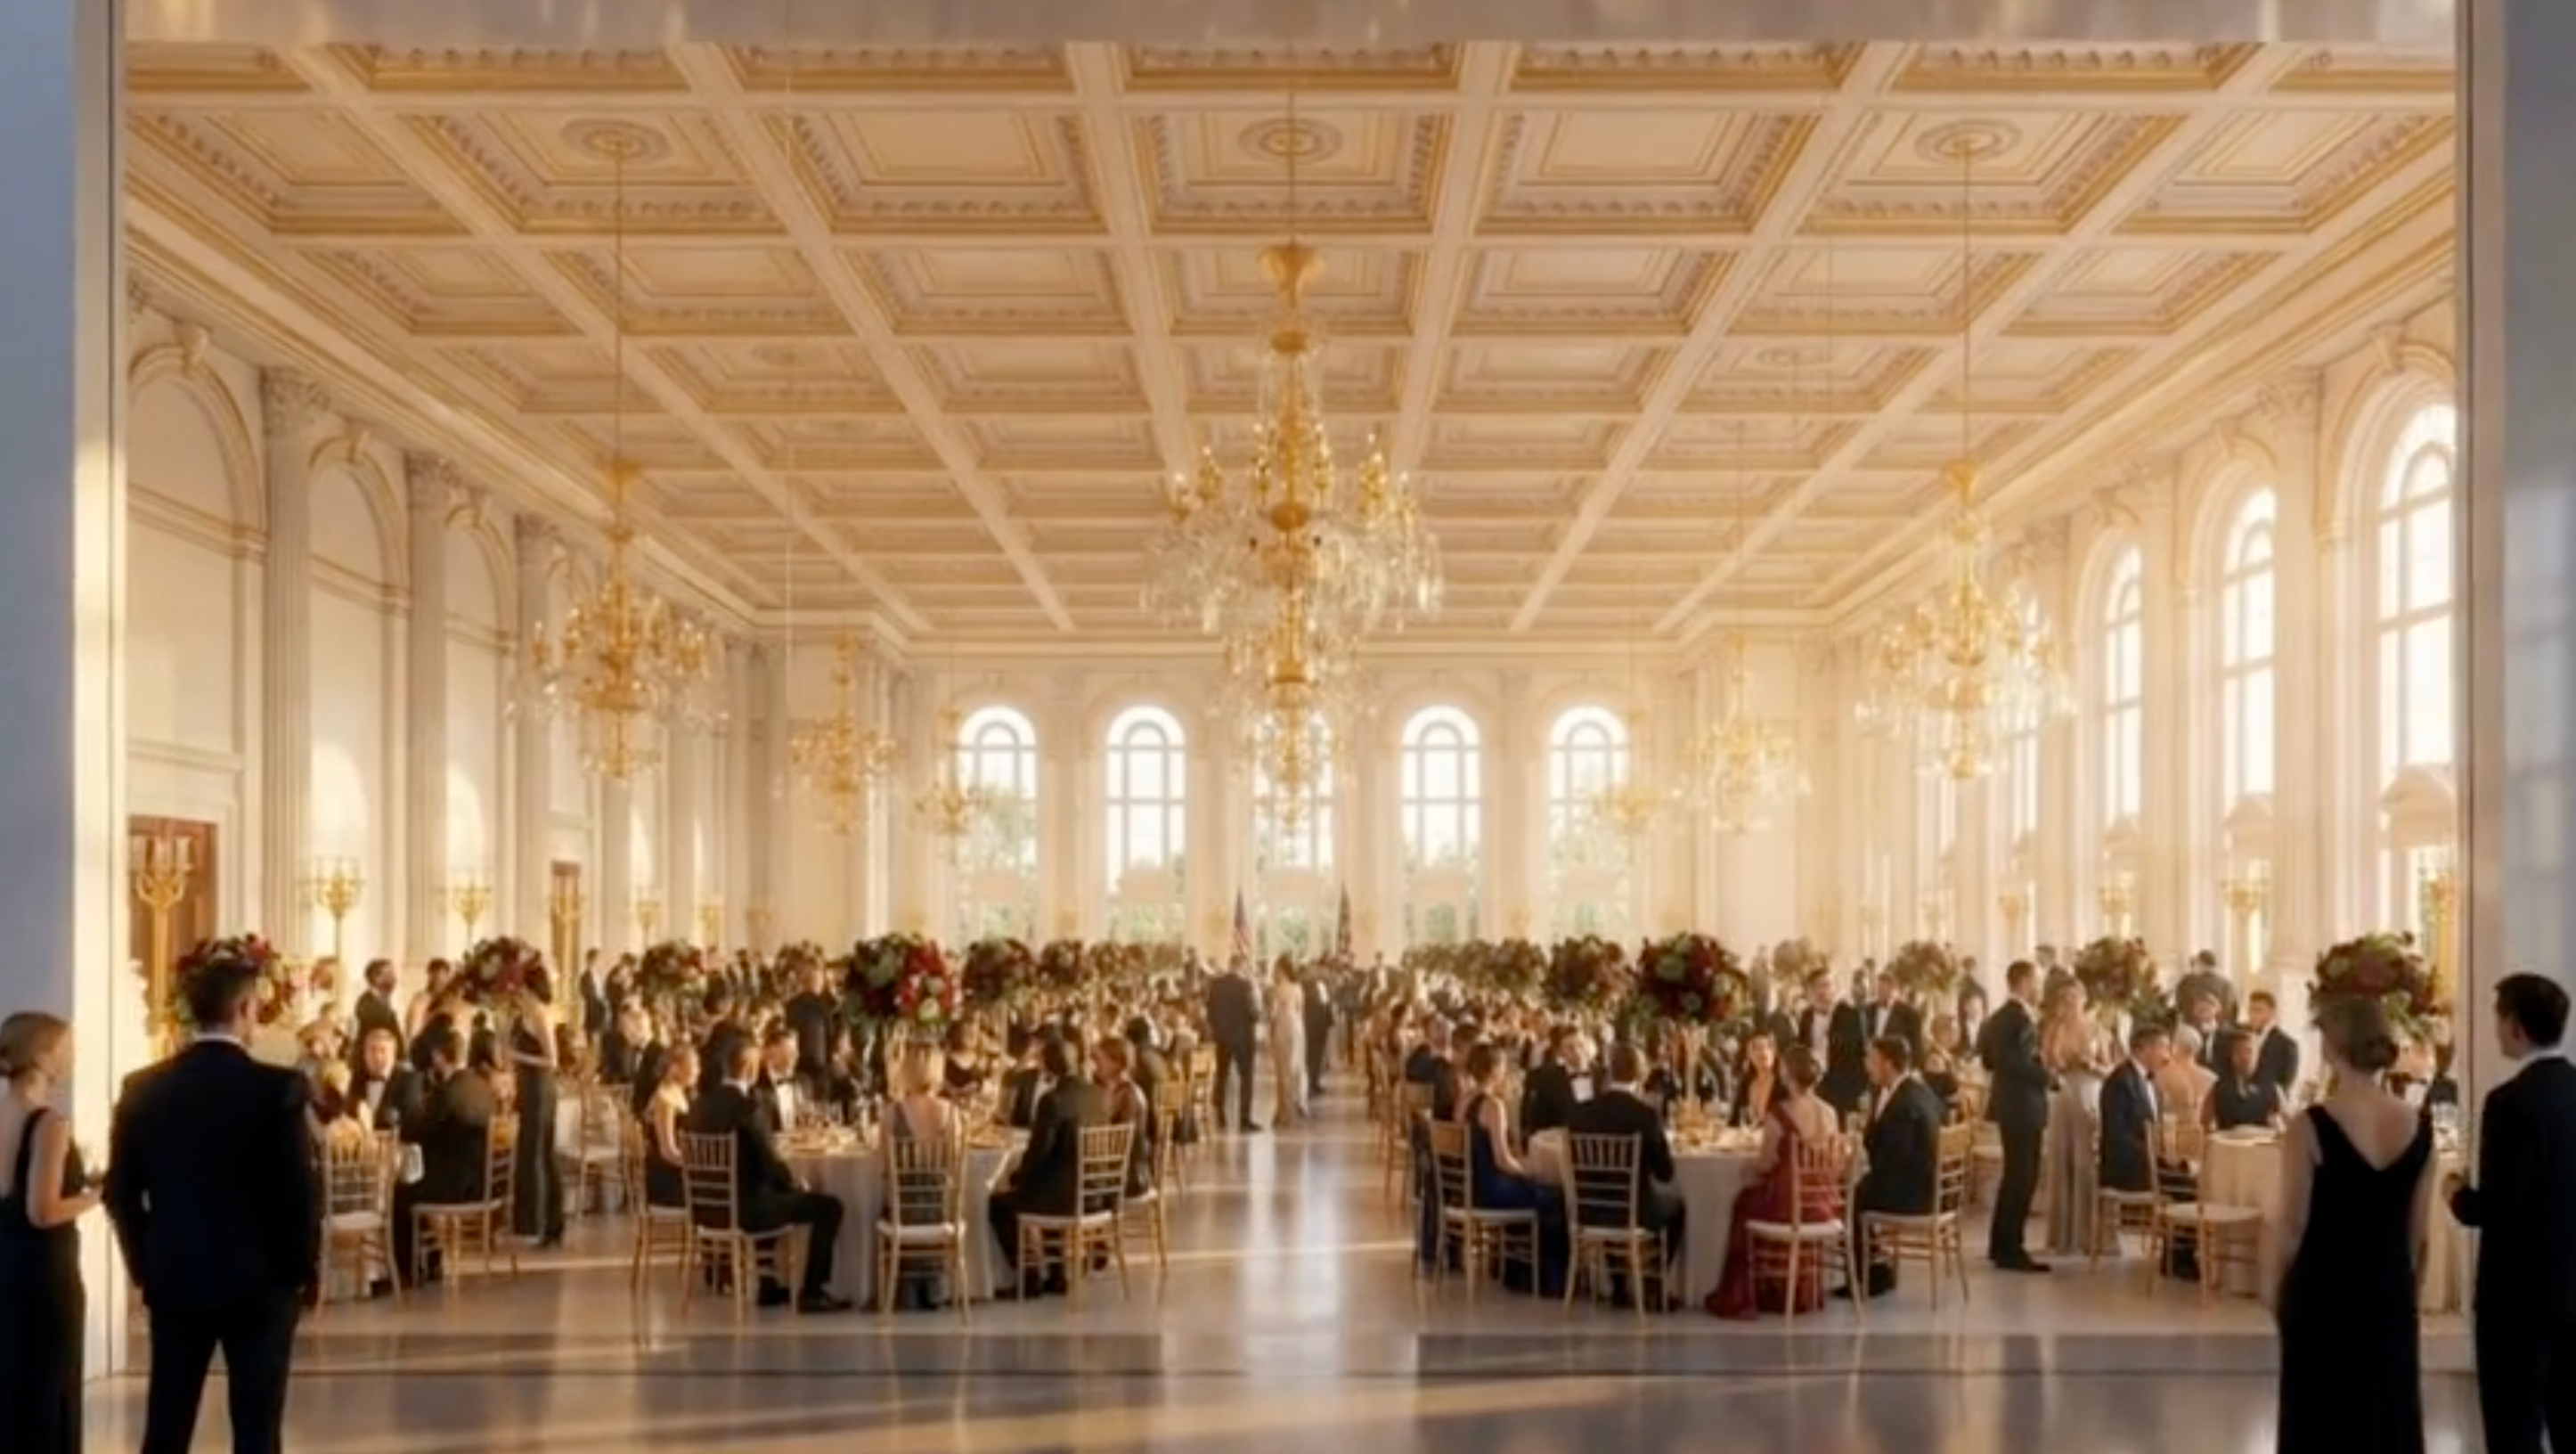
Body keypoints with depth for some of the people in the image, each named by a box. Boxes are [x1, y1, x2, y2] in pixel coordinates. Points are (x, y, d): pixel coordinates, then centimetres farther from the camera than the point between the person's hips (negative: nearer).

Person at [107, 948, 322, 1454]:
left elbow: (121, 1193, 4)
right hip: (260, 1280, -4)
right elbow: (301, 1190, -12)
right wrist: (302, 1268, 1)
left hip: (174, 1279, 4)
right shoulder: (278, 1087, -13)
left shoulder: (144, 1088, 0)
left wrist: (145, 1268, 15)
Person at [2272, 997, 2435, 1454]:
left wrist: (2279, 1287, 6)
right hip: (2391, 1291, 4)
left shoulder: (2311, 1126, -16)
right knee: (2388, 1416, 14)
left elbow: (2294, 1223, -10)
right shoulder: (2418, 1127, -2)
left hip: (2323, 1289, -4)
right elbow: (2417, 1227, 5)